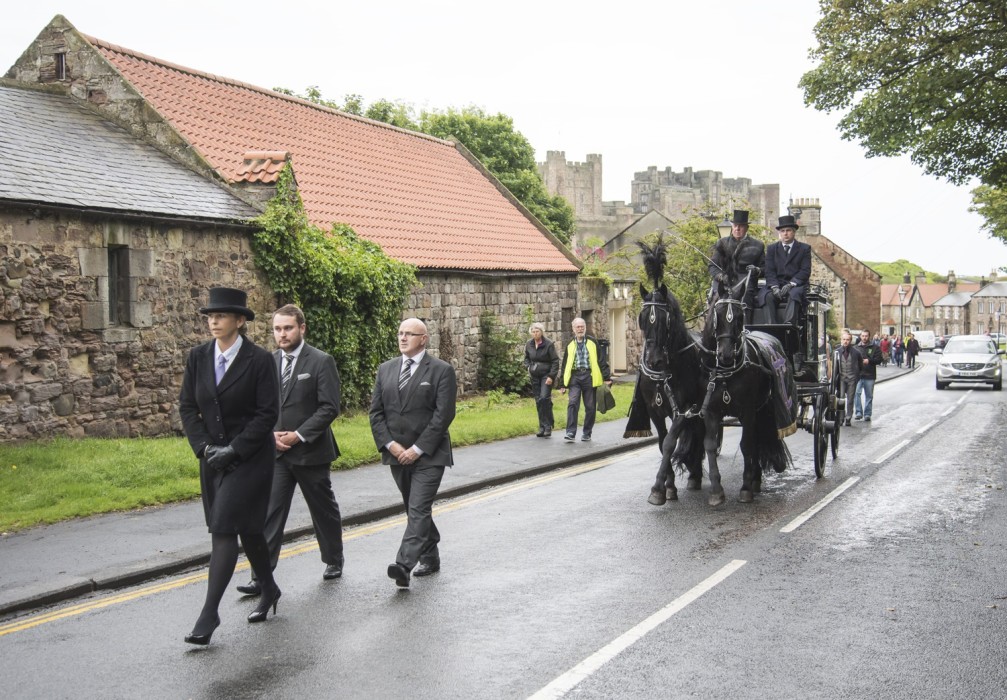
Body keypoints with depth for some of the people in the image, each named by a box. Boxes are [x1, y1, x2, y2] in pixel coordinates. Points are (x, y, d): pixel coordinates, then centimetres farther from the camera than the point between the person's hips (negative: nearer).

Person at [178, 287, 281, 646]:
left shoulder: (259, 360, -11)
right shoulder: (198, 356, 3)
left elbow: (268, 413, -12)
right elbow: (187, 407, 6)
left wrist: (233, 449, -16)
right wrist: (205, 447, -6)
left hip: (250, 458, -5)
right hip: (213, 457, 5)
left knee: (223, 529, -12)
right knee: (247, 528, 14)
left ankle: (209, 613, -8)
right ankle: (269, 589, 35)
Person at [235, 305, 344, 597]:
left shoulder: (321, 362, -8)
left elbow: (329, 408, -13)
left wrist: (298, 435, -18)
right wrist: (270, 434, -6)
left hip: (311, 452, -3)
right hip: (275, 452, 3)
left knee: (324, 510, 13)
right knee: (269, 512, -4)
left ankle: (334, 561, 33)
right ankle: (262, 576, -2)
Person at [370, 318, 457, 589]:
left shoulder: (441, 370, -6)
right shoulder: (386, 369, 9)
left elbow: (443, 414, -11)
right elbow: (376, 411, 8)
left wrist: (417, 449, -15)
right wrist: (390, 444, -6)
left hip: (429, 455, -6)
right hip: (397, 454, 6)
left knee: (418, 510, -14)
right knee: (414, 510, 15)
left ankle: (404, 566, -23)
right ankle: (430, 557, 29)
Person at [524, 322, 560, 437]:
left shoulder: (549, 344, -10)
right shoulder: (528, 344, 6)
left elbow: (555, 361, -9)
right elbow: (526, 358, 22)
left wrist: (551, 376, -16)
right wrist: (528, 366, 2)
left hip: (547, 375, -5)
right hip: (535, 376, 5)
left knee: (544, 398, -18)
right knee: (538, 401, 5)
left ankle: (548, 426, -10)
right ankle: (542, 427, 13)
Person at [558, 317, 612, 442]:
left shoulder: (593, 343, 5)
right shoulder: (570, 346, 12)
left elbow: (602, 361, 4)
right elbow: (565, 365, 16)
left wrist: (606, 378, -3)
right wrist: (563, 384, 13)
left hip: (589, 377, -1)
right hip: (575, 377, 1)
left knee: (590, 407, 3)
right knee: (572, 403, -14)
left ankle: (587, 433, 15)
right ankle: (570, 433, -14)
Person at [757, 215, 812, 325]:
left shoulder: (804, 248, 11)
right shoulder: (772, 248, 16)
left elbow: (805, 271, 0)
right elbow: (769, 271, 6)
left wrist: (791, 284, -16)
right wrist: (774, 287, -14)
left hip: (796, 285, -2)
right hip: (777, 284, 2)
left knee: (794, 295, -36)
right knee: (768, 296, -30)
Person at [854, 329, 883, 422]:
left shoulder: (875, 348, 5)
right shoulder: (856, 348, 12)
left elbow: (879, 360, -3)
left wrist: (869, 361, -18)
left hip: (870, 376, 0)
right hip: (858, 375, 1)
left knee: (869, 396, 7)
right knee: (856, 393, -15)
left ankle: (867, 414, 15)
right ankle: (858, 412, -9)